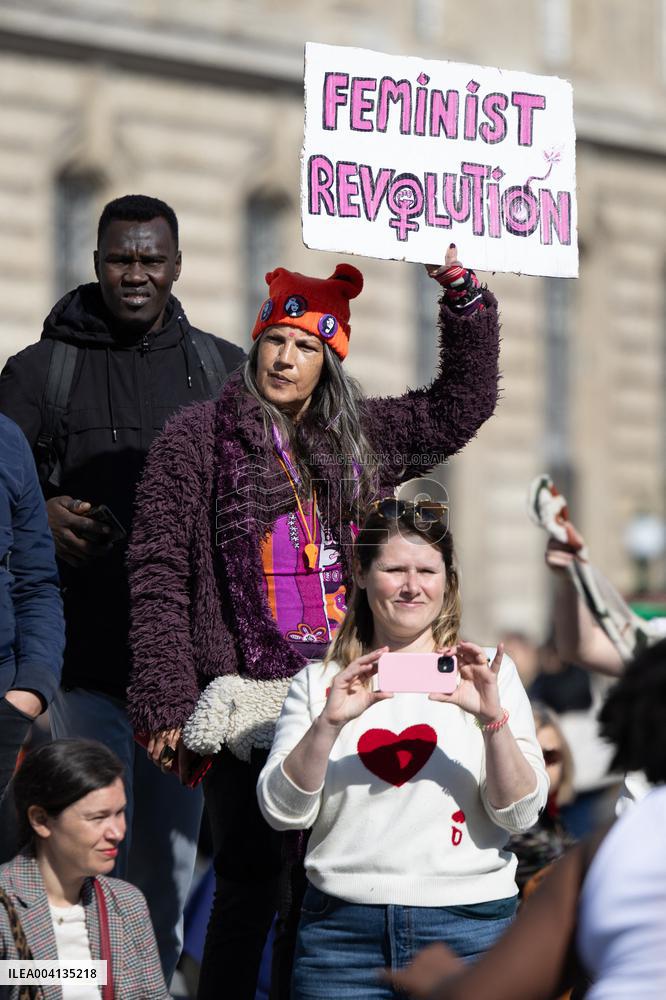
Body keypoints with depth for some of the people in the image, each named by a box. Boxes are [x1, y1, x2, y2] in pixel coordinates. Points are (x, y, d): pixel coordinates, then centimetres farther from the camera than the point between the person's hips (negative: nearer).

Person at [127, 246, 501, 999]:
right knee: (251, 881, -4)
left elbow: (463, 402, 22)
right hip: (244, 702, -4)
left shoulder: (362, 439, 13)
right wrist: (167, 702, -11)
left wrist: (464, 295, 12)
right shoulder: (197, 440, 1)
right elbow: (159, 577, -4)